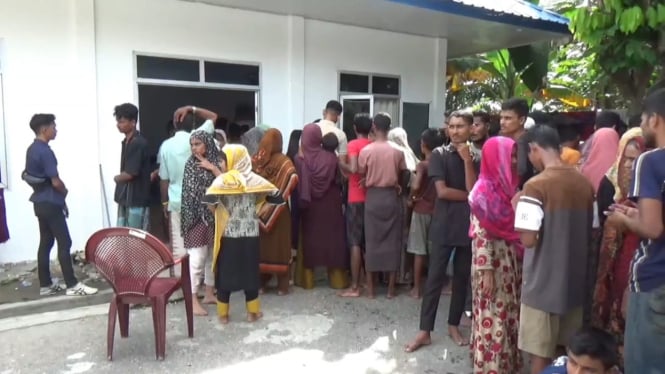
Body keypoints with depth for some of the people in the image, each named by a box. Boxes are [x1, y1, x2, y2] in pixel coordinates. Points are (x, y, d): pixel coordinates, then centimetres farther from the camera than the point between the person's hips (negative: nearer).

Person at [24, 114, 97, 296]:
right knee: (64, 243, -5)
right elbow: (56, 182, -20)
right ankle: (72, 285, -1)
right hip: (50, 203, -10)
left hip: (40, 202, 10)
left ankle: (45, 285, 18)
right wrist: (65, 191, 2)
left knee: (45, 243, 12)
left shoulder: (32, 149, 11)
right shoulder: (45, 151, -19)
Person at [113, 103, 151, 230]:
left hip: (136, 200, -9)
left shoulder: (138, 143, -17)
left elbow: (131, 173, -19)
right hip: (125, 198, 9)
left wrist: (117, 178, 0)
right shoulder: (126, 142, 13)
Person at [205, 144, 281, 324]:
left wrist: (215, 208, -3)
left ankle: (223, 314, 20)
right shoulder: (255, 179, -2)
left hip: (227, 235, -2)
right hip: (250, 236, 2)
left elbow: (209, 199, -24)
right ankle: (253, 312, 22)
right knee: (250, 272, 12)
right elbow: (277, 198, -2)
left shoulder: (222, 180, -9)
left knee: (225, 273, 11)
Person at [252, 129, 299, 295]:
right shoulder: (284, 161, -9)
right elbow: (293, 178, -23)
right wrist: (284, 194, -7)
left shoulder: (255, 160, -1)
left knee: (260, 244, 11)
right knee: (279, 245, 5)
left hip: (257, 208, 3)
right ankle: (282, 285, 9)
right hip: (277, 210, -2)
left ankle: (260, 282, 17)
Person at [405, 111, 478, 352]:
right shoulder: (439, 155, -1)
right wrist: (468, 196, -5)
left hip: (469, 226, 3)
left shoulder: (476, 157, 5)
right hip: (444, 226, -2)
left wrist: (467, 160, -13)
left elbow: (474, 191, -9)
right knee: (435, 277, 0)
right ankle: (425, 331, 7)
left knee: (462, 278, 11)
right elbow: (442, 191, -11)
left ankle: (454, 325, 26)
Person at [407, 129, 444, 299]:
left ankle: (417, 288, 10)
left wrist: (412, 197, -9)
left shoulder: (422, 165, -12)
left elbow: (415, 186, -27)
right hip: (438, 210, 4)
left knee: (419, 251, 3)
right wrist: (435, 198, 9)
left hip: (421, 210, -4)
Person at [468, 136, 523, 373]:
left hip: (511, 262, 8)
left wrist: (518, 263, 9)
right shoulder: (484, 190, -13)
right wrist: (486, 270, -20)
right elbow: (480, 234, -17)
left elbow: (516, 229, 12)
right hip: (493, 262, -7)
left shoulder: (509, 186, 8)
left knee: (509, 316, 16)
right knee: (493, 317, 2)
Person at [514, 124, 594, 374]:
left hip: (544, 284, -7)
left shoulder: (536, 185, -17)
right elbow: (590, 234, 11)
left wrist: (519, 208, -6)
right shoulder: (585, 184, 3)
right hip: (575, 281, 7)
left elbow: (528, 240, -22)